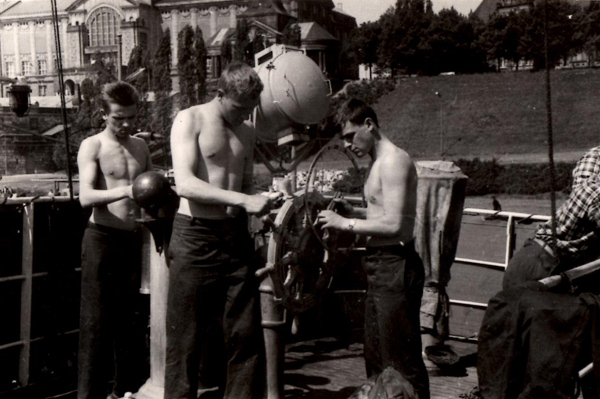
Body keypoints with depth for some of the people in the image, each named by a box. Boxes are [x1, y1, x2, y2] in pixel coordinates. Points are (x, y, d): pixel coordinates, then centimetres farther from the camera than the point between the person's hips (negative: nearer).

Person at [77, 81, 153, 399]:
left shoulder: (140, 146, 12)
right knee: (97, 322, -4)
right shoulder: (92, 146, -4)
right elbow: (86, 197, -17)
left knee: (131, 319, 11)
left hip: (134, 239, 5)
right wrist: (126, 191, -32)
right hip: (103, 238, -5)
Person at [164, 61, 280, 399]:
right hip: (195, 237, -5)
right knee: (187, 337, 0)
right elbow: (186, 184, -17)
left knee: (246, 335, 4)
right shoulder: (190, 120, -4)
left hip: (236, 237, 6)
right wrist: (243, 200, -23)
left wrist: (260, 202, 2)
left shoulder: (247, 132, 15)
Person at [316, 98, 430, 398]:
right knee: (376, 356, 19)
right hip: (380, 266, 10)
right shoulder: (378, 162, 15)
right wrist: (352, 211, 8)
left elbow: (394, 225, -23)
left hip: (395, 266, -10)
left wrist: (344, 224, -16)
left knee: (402, 361, -4)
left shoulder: (393, 161, -15)